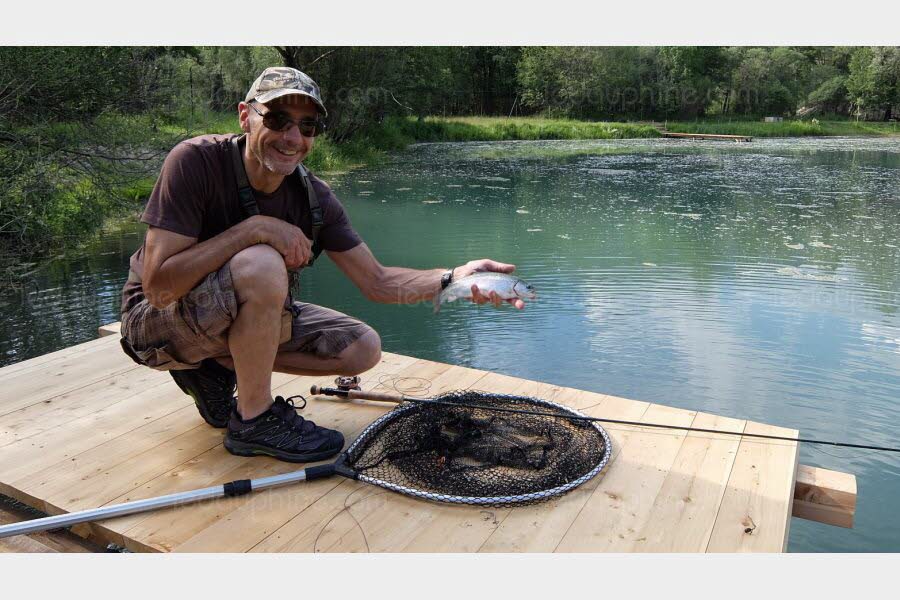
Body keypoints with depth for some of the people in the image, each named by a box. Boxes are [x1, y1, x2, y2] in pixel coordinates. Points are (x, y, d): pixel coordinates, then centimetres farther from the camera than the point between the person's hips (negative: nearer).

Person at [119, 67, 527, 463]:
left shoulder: (314, 198, -9)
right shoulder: (196, 161, -24)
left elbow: (377, 283, -8)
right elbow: (158, 287, -30)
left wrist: (454, 277, -23)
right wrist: (255, 228, -34)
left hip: (243, 318, 6)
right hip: (158, 322, -5)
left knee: (363, 348, -3)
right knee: (263, 264, -35)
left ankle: (218, 367, 4)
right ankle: (254, 419, -16)